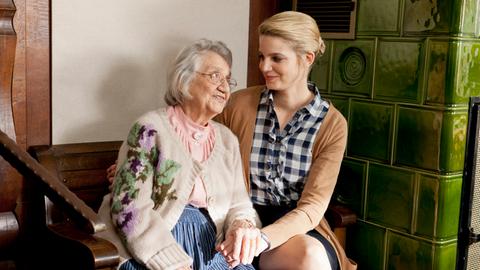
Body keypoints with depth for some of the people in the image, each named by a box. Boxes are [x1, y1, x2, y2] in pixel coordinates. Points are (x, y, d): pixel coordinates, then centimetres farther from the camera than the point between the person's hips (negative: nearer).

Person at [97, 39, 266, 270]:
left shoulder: (227, 140, 15)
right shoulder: (151, 129, -2)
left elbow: (239, 204, 12)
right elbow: (130, 209, -10)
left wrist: (243, 226, -12)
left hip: (209, 247, 5)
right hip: (154, 250, -4)